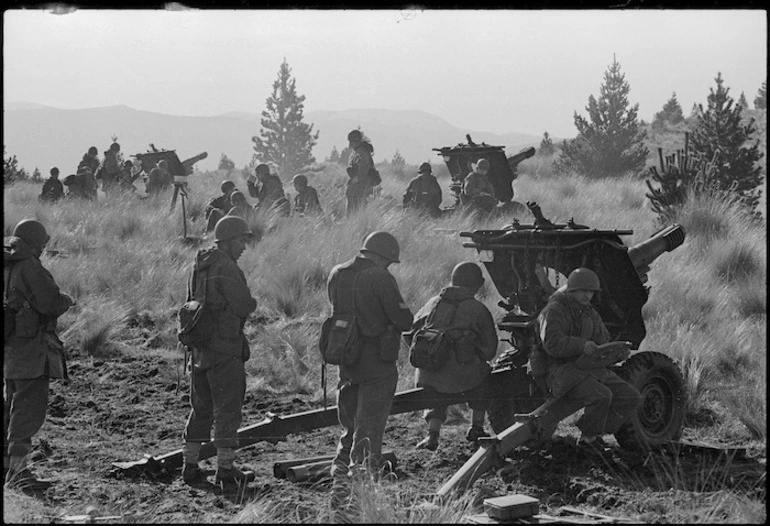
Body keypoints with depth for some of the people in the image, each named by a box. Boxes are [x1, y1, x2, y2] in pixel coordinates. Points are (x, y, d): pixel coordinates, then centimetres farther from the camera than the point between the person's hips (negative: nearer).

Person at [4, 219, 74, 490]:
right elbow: (52, 303, -21)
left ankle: (5, 459, 29)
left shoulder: (7, 267, 10)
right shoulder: (30, 267, -17)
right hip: (30, 347, -9)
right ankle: (18, 469, -10)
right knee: (28, 409, -8)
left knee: (13, 405, 20)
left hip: (10, 346, 9)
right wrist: (68, 300, 0)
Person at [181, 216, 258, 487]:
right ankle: (225, 468, 0)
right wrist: (253, 301, 2)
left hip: (200, 348, 9)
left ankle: (190, 464, 18)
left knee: (200, 407, 15)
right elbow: (244, 306, -19)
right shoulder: (226, 268, -16)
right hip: (224, 349, -9)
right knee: (228, 408, -2)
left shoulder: (200, 265, 11)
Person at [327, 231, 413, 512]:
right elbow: (404, 320, -15)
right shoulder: (380, 278, -16)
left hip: (347, 364, 6)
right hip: (377, 367, -6)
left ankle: (339, 487, 16)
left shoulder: (337, 275, 5)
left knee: (349, 430, 20)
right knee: (368, 435, -1)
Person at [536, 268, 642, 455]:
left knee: (631, 398, -3)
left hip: (590, 369, 8)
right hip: (561, 368, -8)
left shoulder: (589, 313, 18)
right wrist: (581, 345, -35)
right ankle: (587, 439, -10)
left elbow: (603, 339, 19)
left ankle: (596, 433, 9)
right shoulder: (554, 310, -9)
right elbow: (552, 343, -22)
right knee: (601, 396, -34)